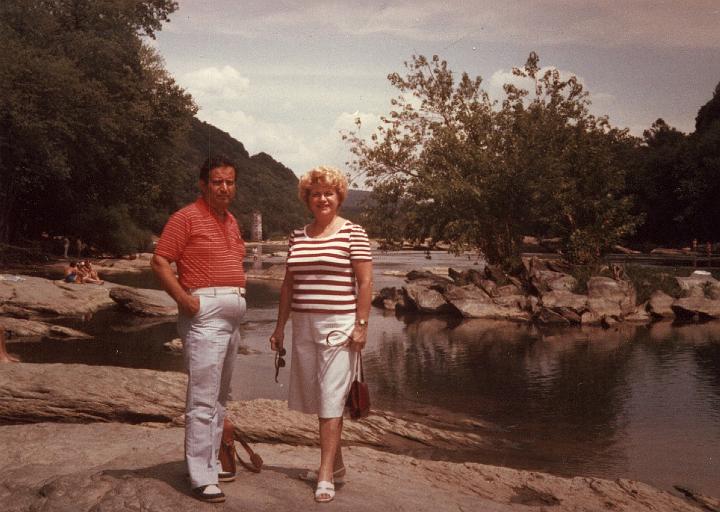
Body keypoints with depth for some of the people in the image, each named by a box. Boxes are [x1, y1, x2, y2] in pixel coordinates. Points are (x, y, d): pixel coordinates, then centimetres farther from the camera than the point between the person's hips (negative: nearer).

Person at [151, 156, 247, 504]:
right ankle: (201, 478, -3)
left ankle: (211, 464, 26)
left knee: (219, 397, 15)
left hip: (232, 315, 9)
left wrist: (238, 293, 13)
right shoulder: (187, 218, -7)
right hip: (205, 314, -9)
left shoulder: (232, 221, 16)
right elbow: (159, 262, -12)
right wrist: (185, 300, -18)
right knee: (203, 400, -9)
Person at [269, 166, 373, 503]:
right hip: (304, 326, 6)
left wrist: (361, 325, -13)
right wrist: (280, 326, 14)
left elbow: (365, 282, -6)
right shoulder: (297, 237, 12)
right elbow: (288, 284, 16)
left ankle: (326, 476, -4)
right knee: (317, 400, 11)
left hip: (338, 324, -6)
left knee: (331, 400, -7)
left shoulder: (353, 233, -3)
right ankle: (336, 465, 24)